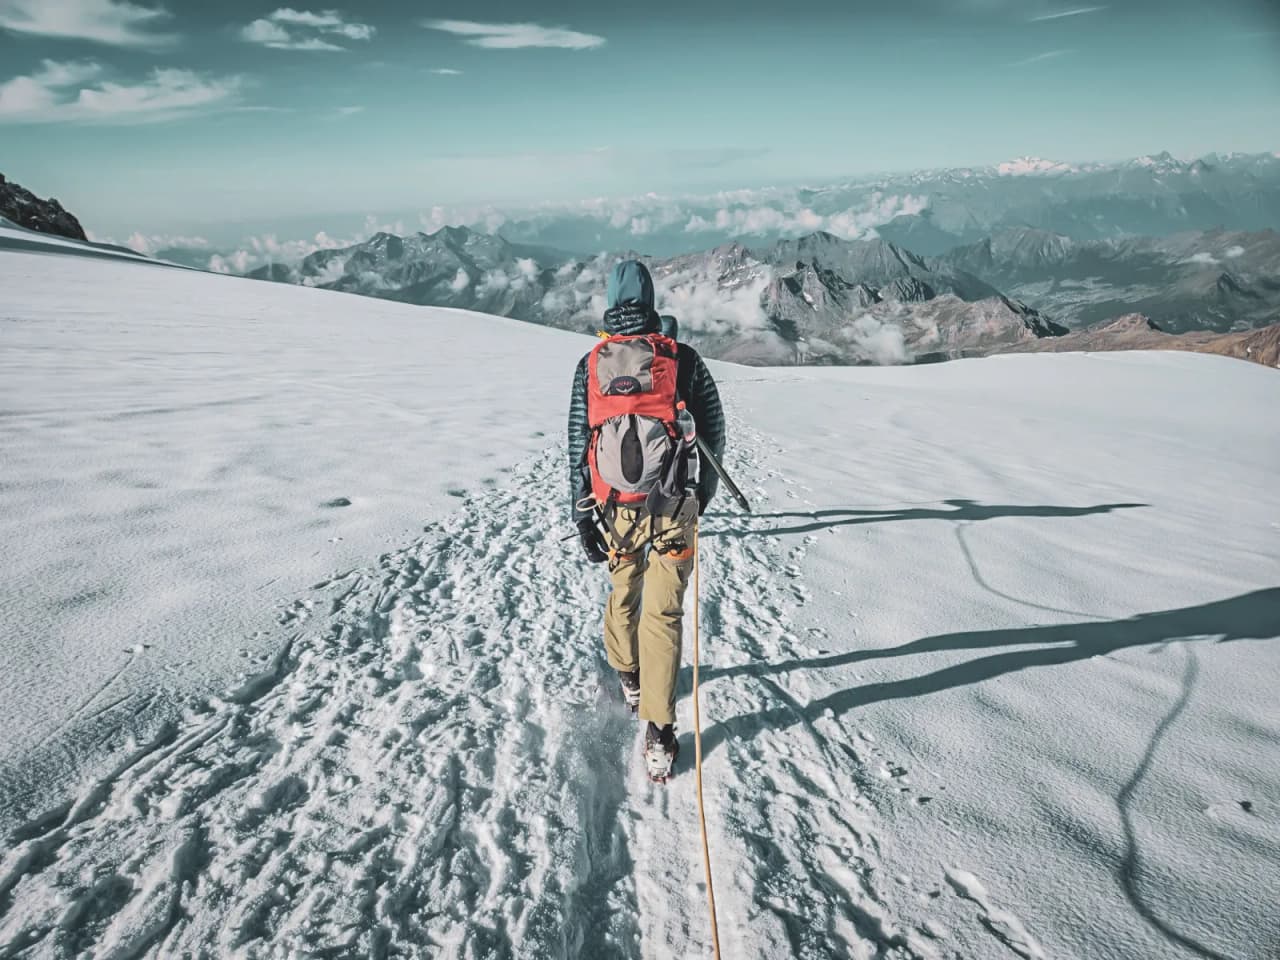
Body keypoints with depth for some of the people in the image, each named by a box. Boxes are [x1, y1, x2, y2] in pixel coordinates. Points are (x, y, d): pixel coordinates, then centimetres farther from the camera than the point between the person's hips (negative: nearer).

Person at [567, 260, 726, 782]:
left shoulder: (590, 366, -1)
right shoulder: (682, 358, -4)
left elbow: (578, 447, 0)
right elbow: (713, 429, 3)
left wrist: (583, 516, 6)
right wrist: (704, 488, 19)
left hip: (617, 509, 2)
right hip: (675, 509, -2)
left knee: (623, 592, 25)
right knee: (663, 613, 4)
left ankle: (629, 677, 47)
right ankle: (658, 733, 3)